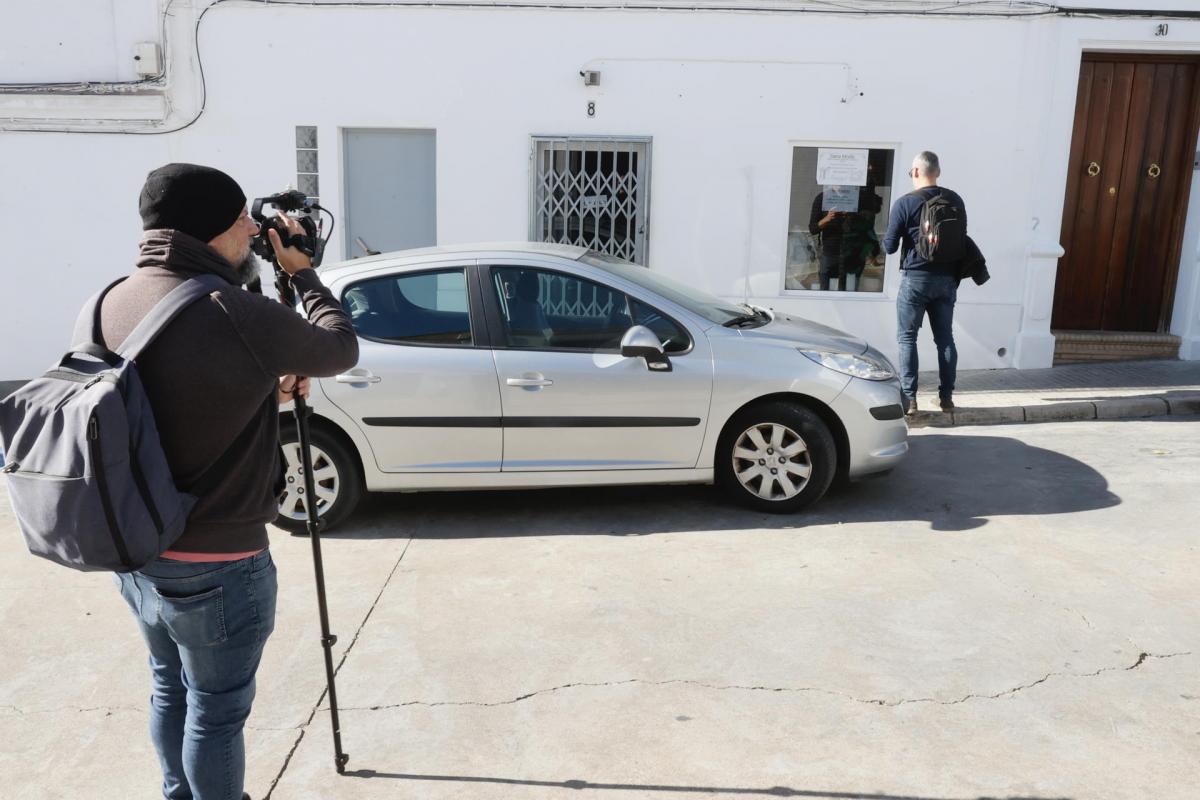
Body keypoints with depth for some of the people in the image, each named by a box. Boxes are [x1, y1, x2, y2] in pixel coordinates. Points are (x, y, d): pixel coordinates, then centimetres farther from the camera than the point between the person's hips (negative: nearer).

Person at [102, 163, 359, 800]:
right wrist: (301, 272, 3)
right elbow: (340, 349, -8)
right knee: (216, 710, 12)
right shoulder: (238, 316, -25)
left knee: (169, 687, 26)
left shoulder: (116, 302, -1)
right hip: (214, 566, -8)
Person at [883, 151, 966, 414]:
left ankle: (909, 398, -2)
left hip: (916, 277, -4)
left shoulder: (905, 203, -9)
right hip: (947, 279, 4)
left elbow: (889, 246, -6)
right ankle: (946, 397, 14)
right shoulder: (955, 200, 6)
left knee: (907, 337, 2)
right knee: (945, 337, 11)